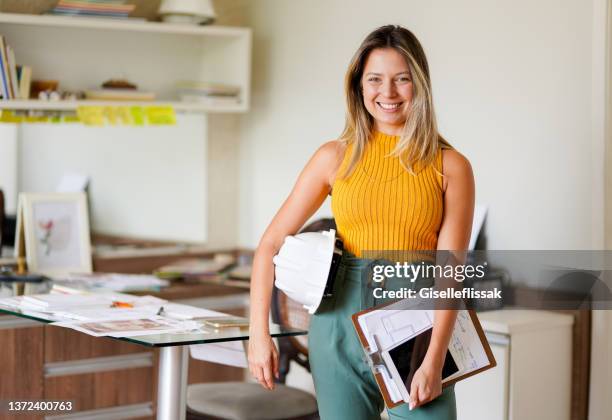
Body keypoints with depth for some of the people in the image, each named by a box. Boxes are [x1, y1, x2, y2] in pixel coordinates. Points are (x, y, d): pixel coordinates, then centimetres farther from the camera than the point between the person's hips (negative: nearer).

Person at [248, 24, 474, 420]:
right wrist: (259, 334, -3)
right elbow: (271, 243, 5)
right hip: (342, 324, 1)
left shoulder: (450, 166, 0)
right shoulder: (336, 157, 5)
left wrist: (433, 362, -15)